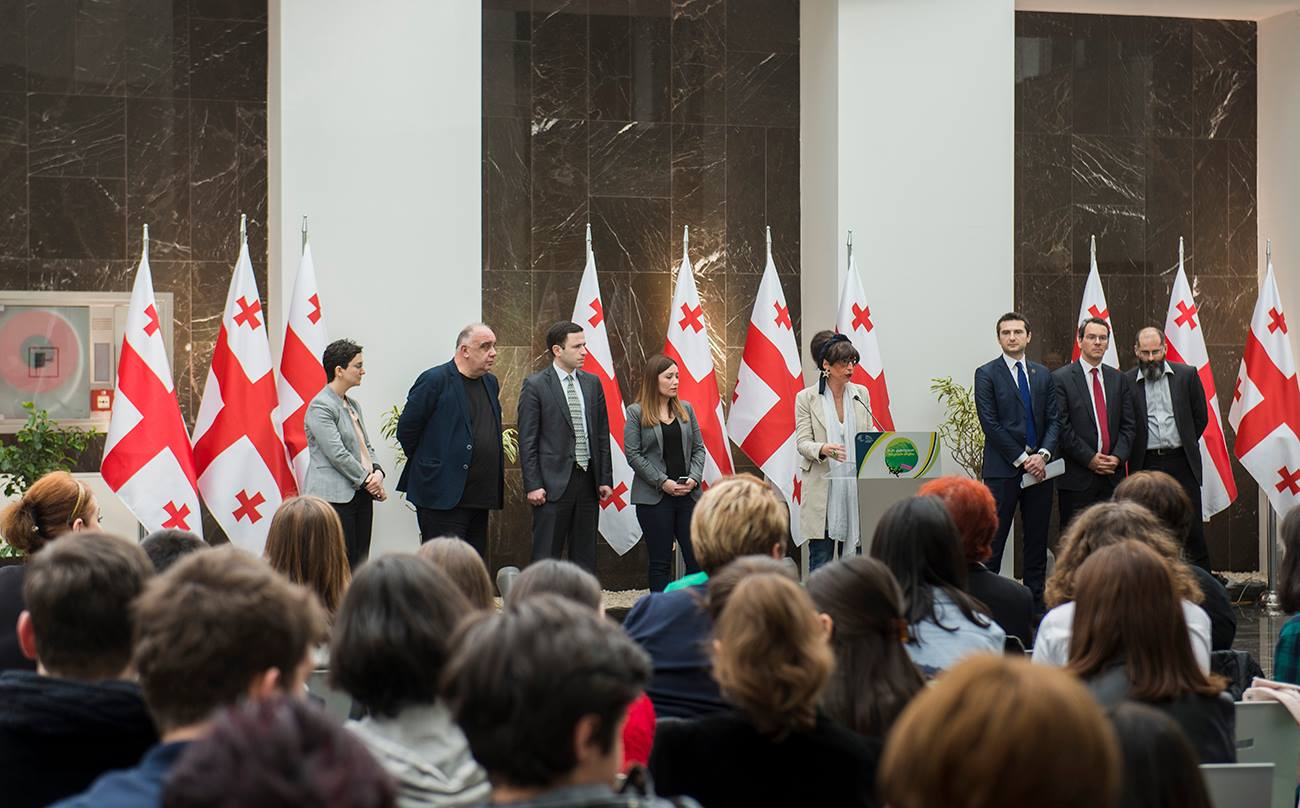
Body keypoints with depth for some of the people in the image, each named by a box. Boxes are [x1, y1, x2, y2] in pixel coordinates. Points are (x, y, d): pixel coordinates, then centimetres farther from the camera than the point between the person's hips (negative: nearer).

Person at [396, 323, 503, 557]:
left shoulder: (491, 383, 14)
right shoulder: (435, 380, -10)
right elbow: (406, 429, -6)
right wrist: (426, 464, 3)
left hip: (480, 499, 8)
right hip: (443, 496, -8)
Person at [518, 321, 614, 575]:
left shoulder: (592, 383, 11)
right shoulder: (535, 385, -4)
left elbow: (602, 434, 13)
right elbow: (527, 440, -6)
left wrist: (606, 478, 7)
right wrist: (533, 485, -12)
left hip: (588, 480, 5)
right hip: (554, 482, -5)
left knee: (585, 556, 9)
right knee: (547, 556, -2)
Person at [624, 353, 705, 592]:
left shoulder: (685, 409, 11)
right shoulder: (636, 412, -1)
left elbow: (698, 447, 12)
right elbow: (633, 454, -6)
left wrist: (694, 478, -6)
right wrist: (663, 482, -13)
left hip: (688, 493, 4)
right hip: (654, 497, -4)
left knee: (697, 558, -1)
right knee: (660, 562, 1)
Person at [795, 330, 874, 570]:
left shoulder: (861, 394, 10)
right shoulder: (807, 398, -2)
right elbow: (802, 443, -6)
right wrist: (823, 449, -27)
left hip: (856, 486, 3)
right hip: (822, 488, -3)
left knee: (853, 557, 5)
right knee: (820, 558, -1)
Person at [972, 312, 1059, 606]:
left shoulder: (1042, 374, 14)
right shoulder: (987, 373, -1)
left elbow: (1054, 419, 10)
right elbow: (990, 424, -8)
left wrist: (1043, 454, -7)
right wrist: (1021, 459, -11)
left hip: (1039, 467, 5)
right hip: (1002, 469, -5)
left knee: (1037, 540, 8)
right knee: (992, 542, -5)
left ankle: (1036, 604, 14)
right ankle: (985, 602, -3)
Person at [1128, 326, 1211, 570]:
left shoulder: (1187, 375, 4)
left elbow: (1200, 417, 11)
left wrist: (1185, 446, 11)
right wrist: (1134, 452, 2)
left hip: (1181, 461, 0)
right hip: (1146, 464, 0)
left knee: (1192, 525, 2)